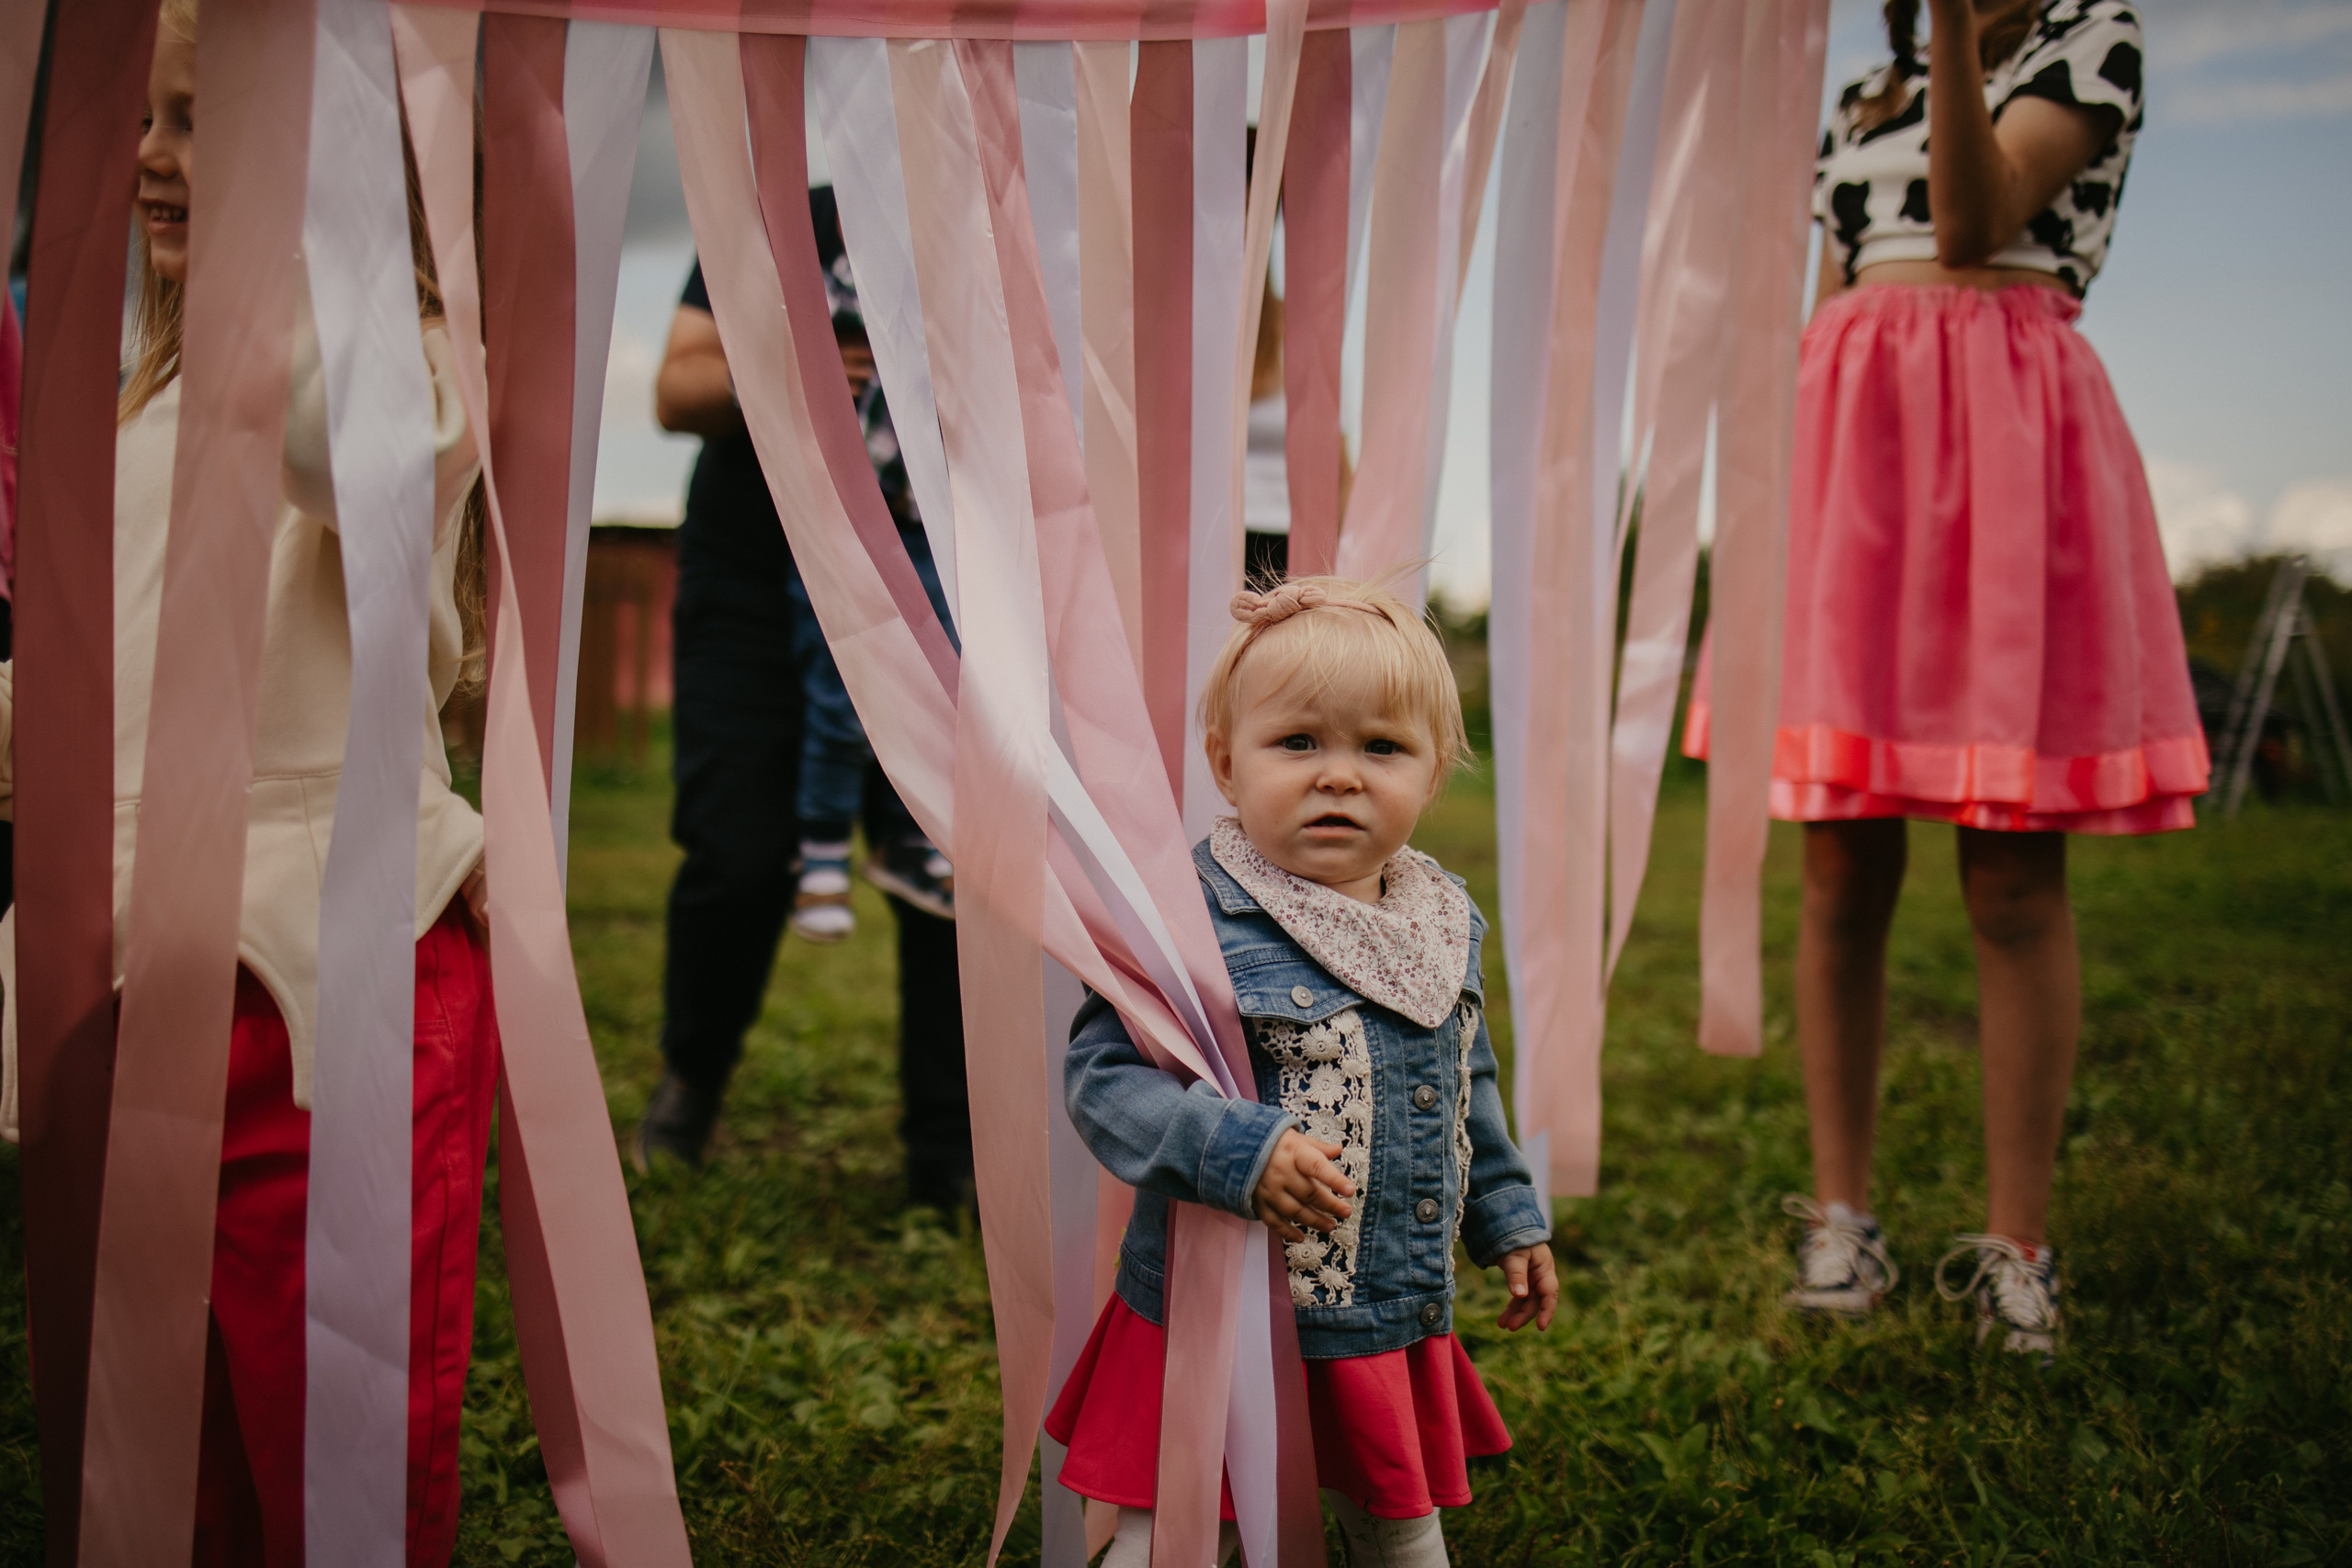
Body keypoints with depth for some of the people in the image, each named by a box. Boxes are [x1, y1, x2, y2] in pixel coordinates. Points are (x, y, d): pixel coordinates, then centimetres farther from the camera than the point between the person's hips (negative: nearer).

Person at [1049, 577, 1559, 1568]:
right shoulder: (1191, 923, -20)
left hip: (1399, 1320, 6)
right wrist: (1234, 1150, -33)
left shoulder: (1446, 924, 3)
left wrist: (1509, 1219, 21)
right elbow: (1104, 1073, -21)